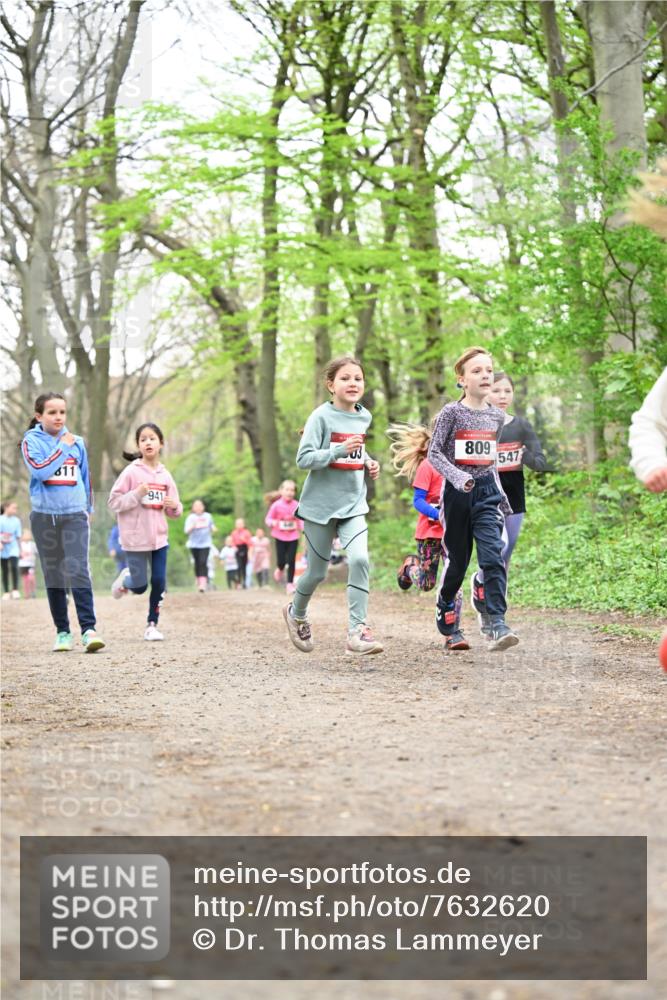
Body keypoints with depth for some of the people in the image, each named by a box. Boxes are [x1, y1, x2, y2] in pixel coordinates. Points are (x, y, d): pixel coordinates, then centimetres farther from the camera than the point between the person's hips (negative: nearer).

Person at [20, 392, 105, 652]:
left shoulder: (77, 442, 8)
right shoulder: (32, 441, -1)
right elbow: (40, 470, -18)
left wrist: (88, 508, 21)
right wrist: (63, 447, -14)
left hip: (75, 515, 1)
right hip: (44, 516, -1)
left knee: (78, 571, -13)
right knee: (53, 576, 5)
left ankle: (89, 629, -18)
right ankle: (62, 632, 12)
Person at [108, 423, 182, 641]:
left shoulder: (165, 475, 6)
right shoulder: (131, 472, -7)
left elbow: (174, 510, 14)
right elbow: (114, 502, -9)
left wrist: (175, 506, -9)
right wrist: (137, 494, -21)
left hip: (159, 537, 4)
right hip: (135, 538, -4)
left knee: (159, 582, 1)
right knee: (140, 586, 1)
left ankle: (152, 624, 15)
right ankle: (125, 578, 34)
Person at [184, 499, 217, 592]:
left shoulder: (208, 516, 6)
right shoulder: (190, 517, 1)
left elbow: (212, 527, 19)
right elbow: (187, 531, -5)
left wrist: (213, 529, -4)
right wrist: (192, 527, -24)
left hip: (205, 543, -1)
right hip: (194, 544, 1)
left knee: (203, 563, -14)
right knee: (197, 563, 5)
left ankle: (203, 584, -21)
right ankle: (198, 582, 21)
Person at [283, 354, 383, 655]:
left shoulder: (364, 417, 6)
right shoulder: (322, 416, -11)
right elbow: (304, 459, -16)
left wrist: (368, 463, 5)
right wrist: (340, 451, -27)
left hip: (353, 504, 4)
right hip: (320, 504, -3)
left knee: (359, 559, -19)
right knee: (317, 571, 9)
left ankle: (357, 631, -18)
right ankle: (296, 613, 39)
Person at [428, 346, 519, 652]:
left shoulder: (497, 416, 9)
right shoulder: (451, 412, -5)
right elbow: (434, 453, -8)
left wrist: (500, 493, 19)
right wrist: (457, 477, -23)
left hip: (487, 491, 3)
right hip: (458, 490, -3)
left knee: (493, 556, -14)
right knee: (457, 561, 6)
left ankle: (497, 625, -20)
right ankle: (448, 626, 24)